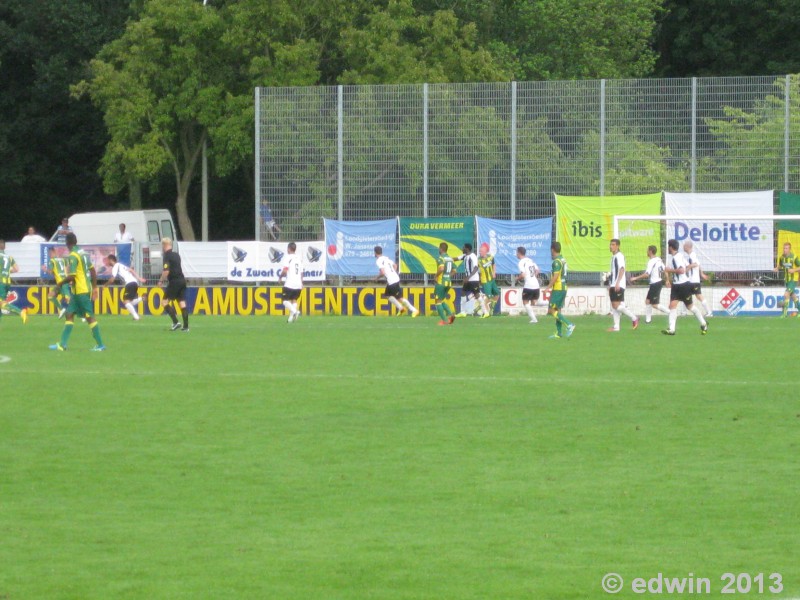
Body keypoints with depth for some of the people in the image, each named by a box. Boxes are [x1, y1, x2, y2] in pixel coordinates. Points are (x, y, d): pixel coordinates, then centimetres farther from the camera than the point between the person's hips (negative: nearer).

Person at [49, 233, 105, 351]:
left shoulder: (73, 256, -16)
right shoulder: (83, 253, 9)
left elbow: (71, 276, -21)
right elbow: (93, 270, 13)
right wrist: (94, 287, 19)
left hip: (80, 291, -9)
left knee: (89, 317, -4)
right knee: (69, 315, 10)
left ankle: (100, 344, 0)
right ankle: (62, 344, 9)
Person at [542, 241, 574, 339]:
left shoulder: (556, 261, -15)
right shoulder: (563, 260, 13)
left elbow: (555, 276, -22)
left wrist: (548, 287, -20)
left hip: (557, 289, -9)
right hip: (563, 288, 9)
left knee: (552, 310, -8)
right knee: (557, 310, 11)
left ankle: (569, 325, -16)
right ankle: (558, 333, 11)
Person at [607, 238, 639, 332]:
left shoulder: (619, 256, -10)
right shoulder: (613, 257, 18)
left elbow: (622, 269, -20)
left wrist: (617, 283, -27)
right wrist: (610, 284, 22)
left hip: (619, 285, -9)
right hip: (613, 285, 9)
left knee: (616, 305, -13)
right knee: (613, 306, 6)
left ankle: (634, 318, -1)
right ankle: (616, 326, 7)